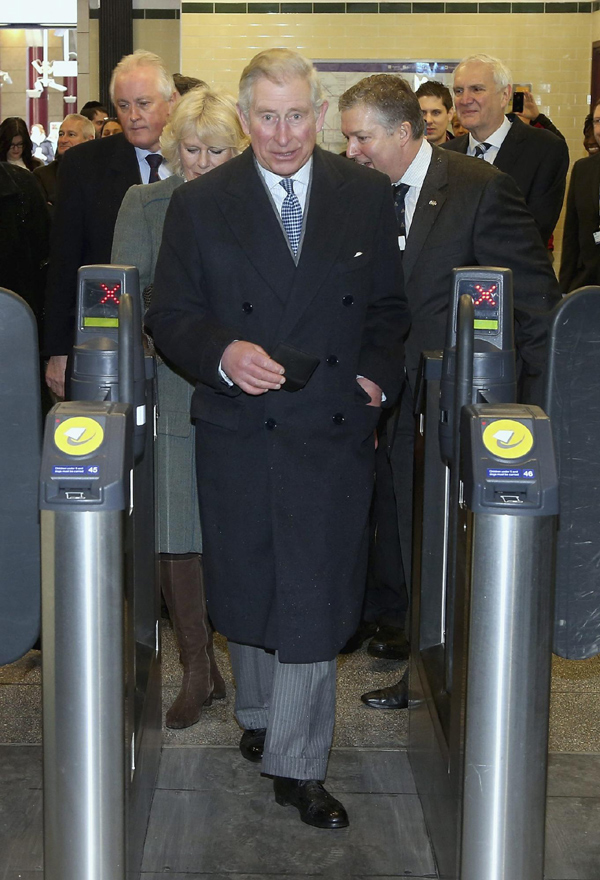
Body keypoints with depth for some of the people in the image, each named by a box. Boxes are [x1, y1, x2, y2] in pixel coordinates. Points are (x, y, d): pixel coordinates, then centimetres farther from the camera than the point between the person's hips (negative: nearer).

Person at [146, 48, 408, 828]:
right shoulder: (199, 204, 0)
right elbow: (170, 317, 0)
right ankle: (259, 715, 39)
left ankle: (296, 765, 11)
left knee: (316, 601, -1)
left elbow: (388, 308, 11)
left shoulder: (367, 196, 4)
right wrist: (221, 353, -19)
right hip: (238, 433, 1)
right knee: (247, 590, 15)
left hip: (335, 433, 0)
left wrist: (378, 375, -5)